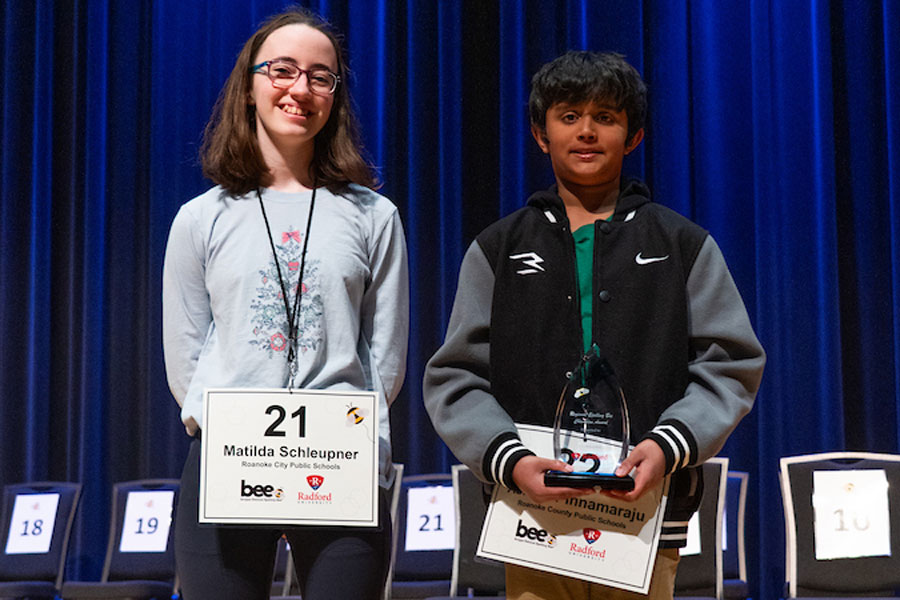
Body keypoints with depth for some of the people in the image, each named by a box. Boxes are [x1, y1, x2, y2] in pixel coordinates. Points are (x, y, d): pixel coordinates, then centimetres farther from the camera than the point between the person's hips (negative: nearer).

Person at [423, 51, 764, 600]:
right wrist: (510, 460, -12)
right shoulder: (498, 250, 13)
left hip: (647, 518, 0)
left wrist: (669, 445, -12)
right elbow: (455, 378, 6)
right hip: (534, 519, 0)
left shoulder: (684, 244, 13)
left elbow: (730, 365, 6)